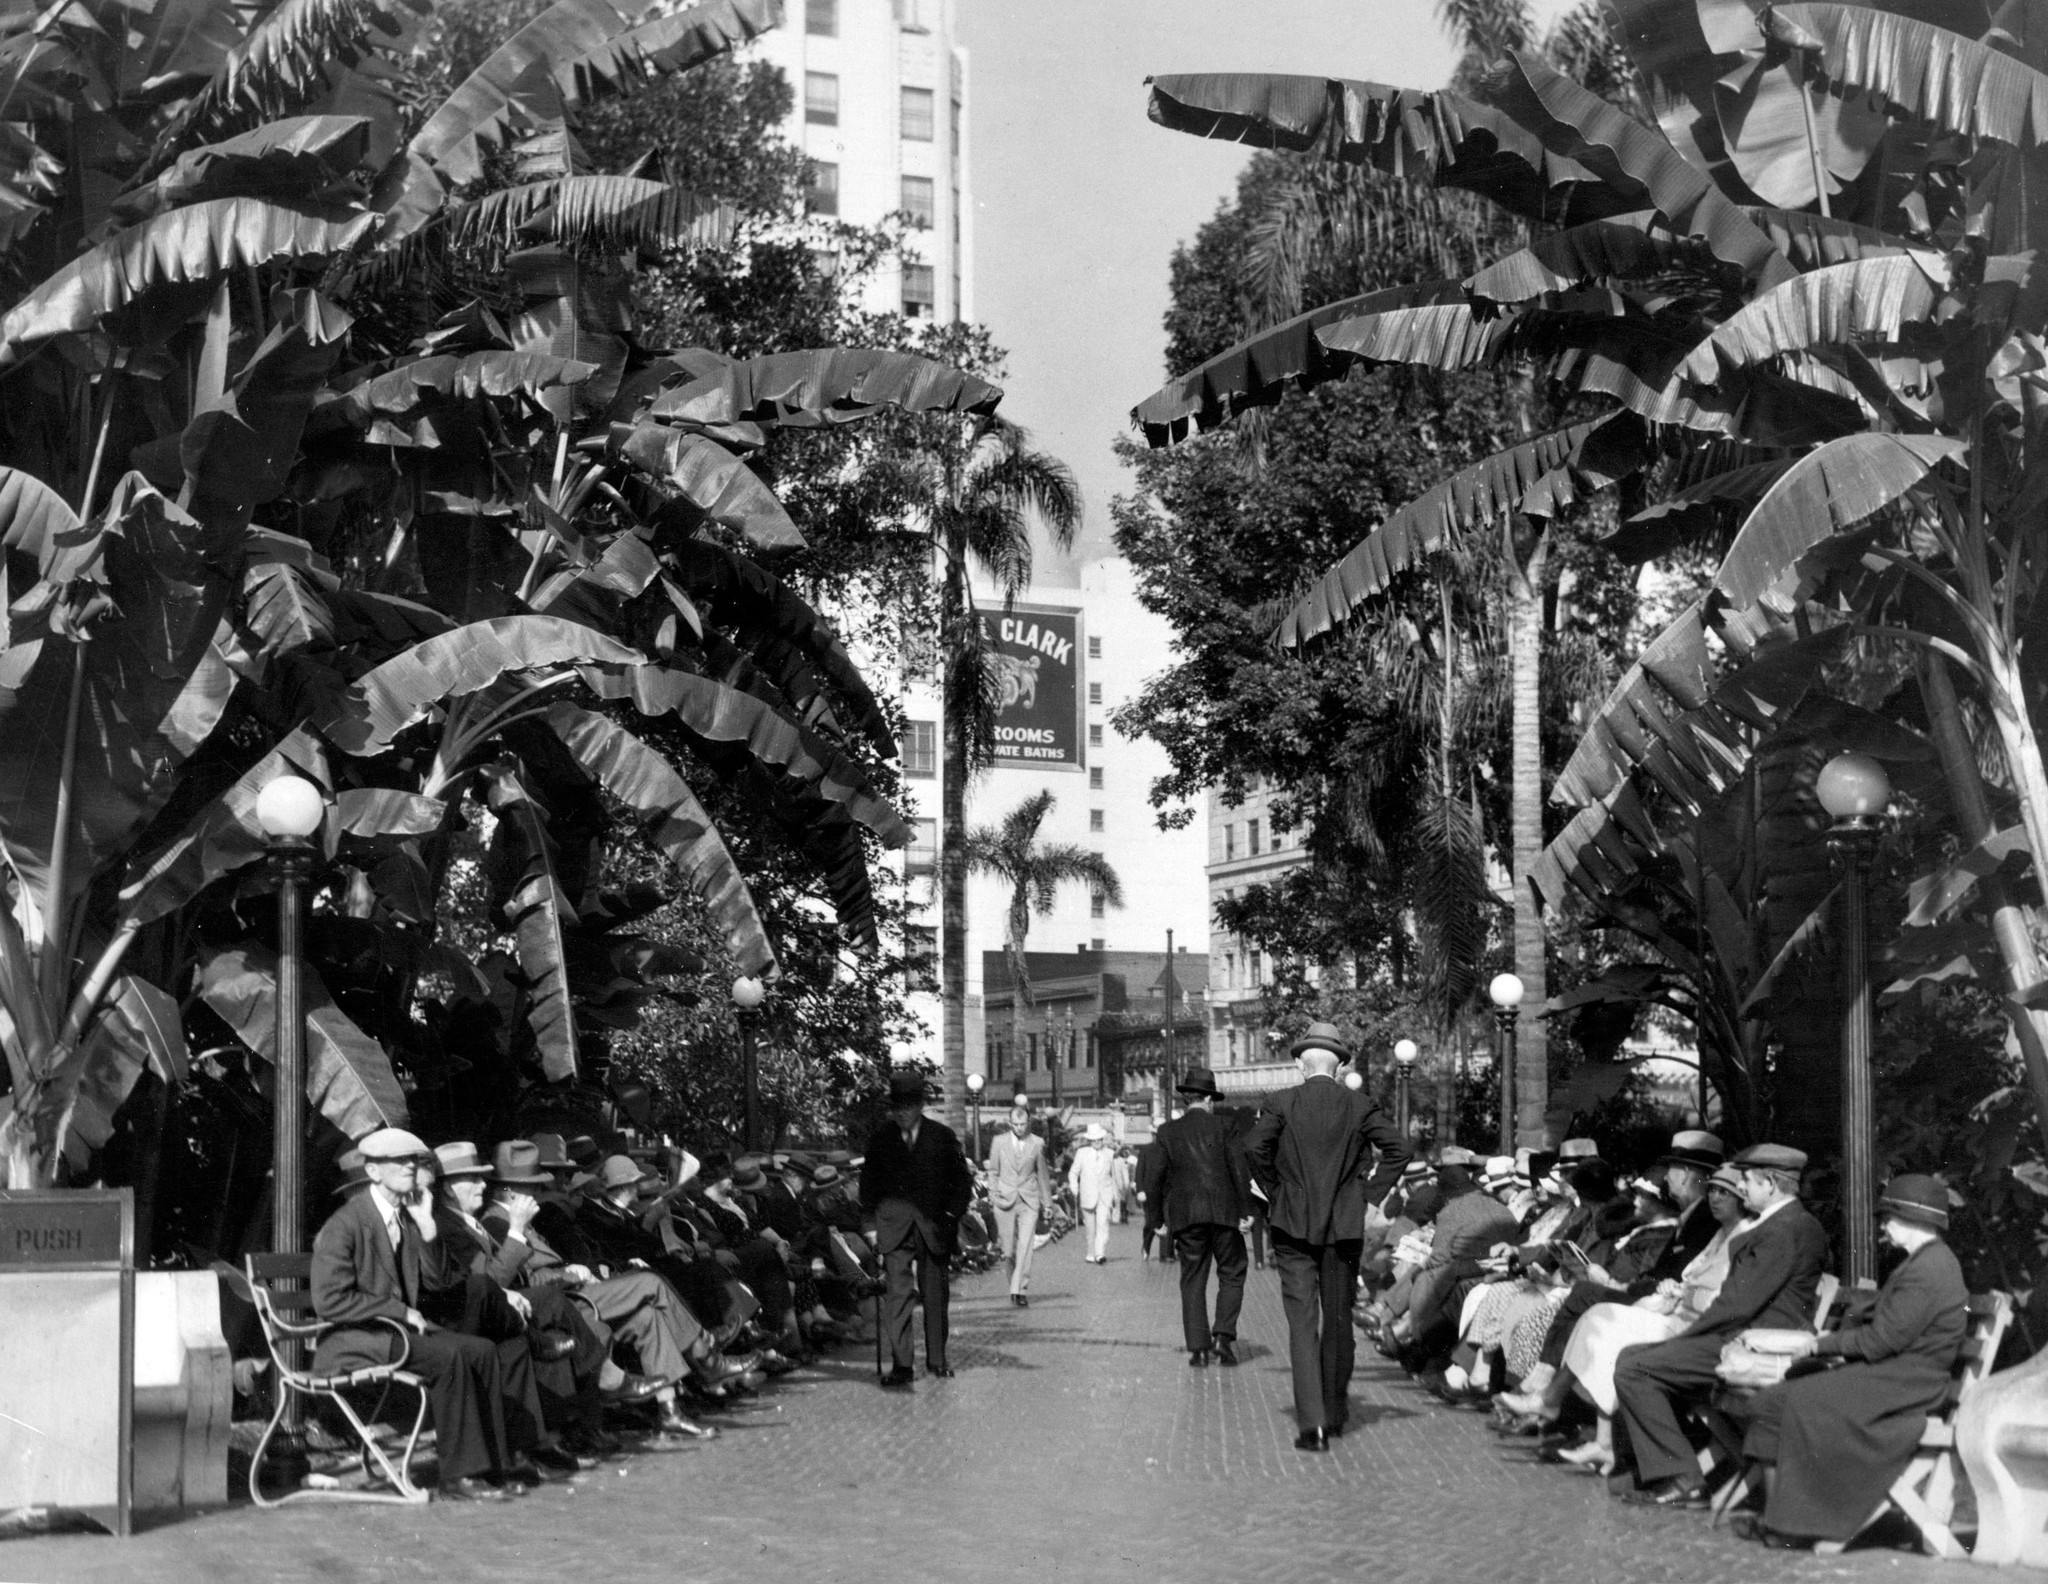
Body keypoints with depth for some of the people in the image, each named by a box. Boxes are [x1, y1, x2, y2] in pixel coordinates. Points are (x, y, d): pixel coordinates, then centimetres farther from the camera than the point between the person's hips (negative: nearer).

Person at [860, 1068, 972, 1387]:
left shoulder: (942, 1137, 2)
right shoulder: (881, 1139, 4)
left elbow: (962, 1180, 8)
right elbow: (868, 1181, 13)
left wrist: (951, 1214, -1)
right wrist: (874, 1214, 3)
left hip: (933, 1226, 0)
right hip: (895, 1227, 0)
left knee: (935, 1295, 9)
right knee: (896, 1294, -10)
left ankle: (937, 1360, 22)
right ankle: (900, 1364, -12)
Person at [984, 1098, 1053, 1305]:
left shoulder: (1037, 1143, 4)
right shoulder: (999, 1141, 5)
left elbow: (1043, 1174, 11)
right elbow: (993, 1171, 12)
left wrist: (1047, 1202, 14)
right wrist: (993, 1193, 0)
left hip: (1029, 1202, -1)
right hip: (1005, 1200, 1)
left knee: (1025, 1247, -12)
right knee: (1009, 1250, 4)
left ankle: (1021, 1291, -14)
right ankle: (1016, 1285, 24)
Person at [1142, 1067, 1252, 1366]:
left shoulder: (1168, 1133, 5)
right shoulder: (1221, 1127, 1)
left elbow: (1155, 1179, 4)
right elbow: (1239, 1171, -2)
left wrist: (1154, 1219, 11)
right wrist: (1245, 1210, 3)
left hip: (1185, 1217, 2)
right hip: (1223, 1213, -1)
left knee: (1192, 1282, 7)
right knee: (1231, 1275, 10)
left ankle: (1198, 1347, 1)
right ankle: (1224, 1335, -6)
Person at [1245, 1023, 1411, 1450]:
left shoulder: (1282, 1104, -3)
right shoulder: (1358, 1105, 1)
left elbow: (1255, 1148, -15)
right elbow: (1397, 1148, -6)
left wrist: (1274, 1193, -1)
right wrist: (1371, 1194, 3)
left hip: (1293, 1224, -2)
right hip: (1345, 1225, 2)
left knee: (1302, 1322, -2)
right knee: (1338, 1319, 15)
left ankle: (1311, 1421, -13)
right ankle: (1334, 1411, 26)